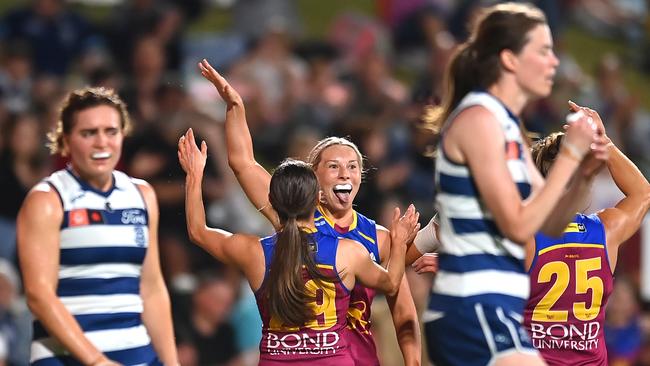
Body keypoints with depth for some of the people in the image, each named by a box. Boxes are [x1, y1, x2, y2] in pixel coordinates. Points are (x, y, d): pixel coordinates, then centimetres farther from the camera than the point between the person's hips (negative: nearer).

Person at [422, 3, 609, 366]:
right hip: (477, 306, -10)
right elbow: (518, 225, -16)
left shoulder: (506, 125, 16)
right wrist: (570, 154, -13)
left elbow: (550, 225, 18)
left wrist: (585, 171, 3)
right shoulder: (478, 118, -11)